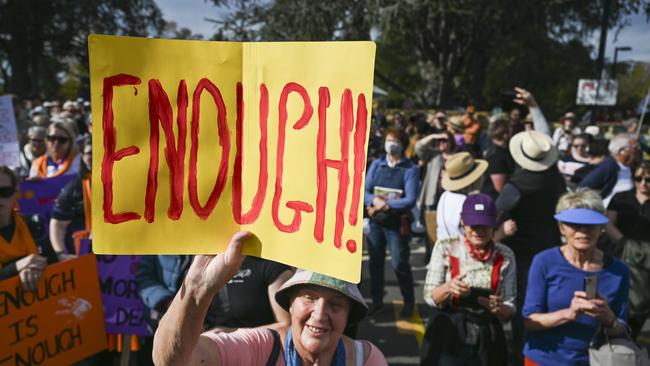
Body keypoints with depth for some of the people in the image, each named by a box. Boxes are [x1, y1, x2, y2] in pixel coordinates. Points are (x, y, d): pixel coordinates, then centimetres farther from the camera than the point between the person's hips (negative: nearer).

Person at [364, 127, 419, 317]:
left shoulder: (410, 169, -7)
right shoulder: (375, 164, 6)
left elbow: (410, 200, -15)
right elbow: (364, 191, 1)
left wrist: (387, 205, -19)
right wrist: (374, 200, -19)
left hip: (396, 223, -4)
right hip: (375, 221, 4)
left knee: (399, 264, 0)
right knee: (375, 262, 12)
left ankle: (409, 301, 22)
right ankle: (377, 301, 27)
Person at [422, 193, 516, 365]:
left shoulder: (505, 256, -3)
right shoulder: (445, 247, -7)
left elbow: (509, 310, -1)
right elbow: (429, 297, -6)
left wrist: (498, 308, -23)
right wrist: (448, 288, -26)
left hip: (486, 339, 2)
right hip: (447, 336, -1)